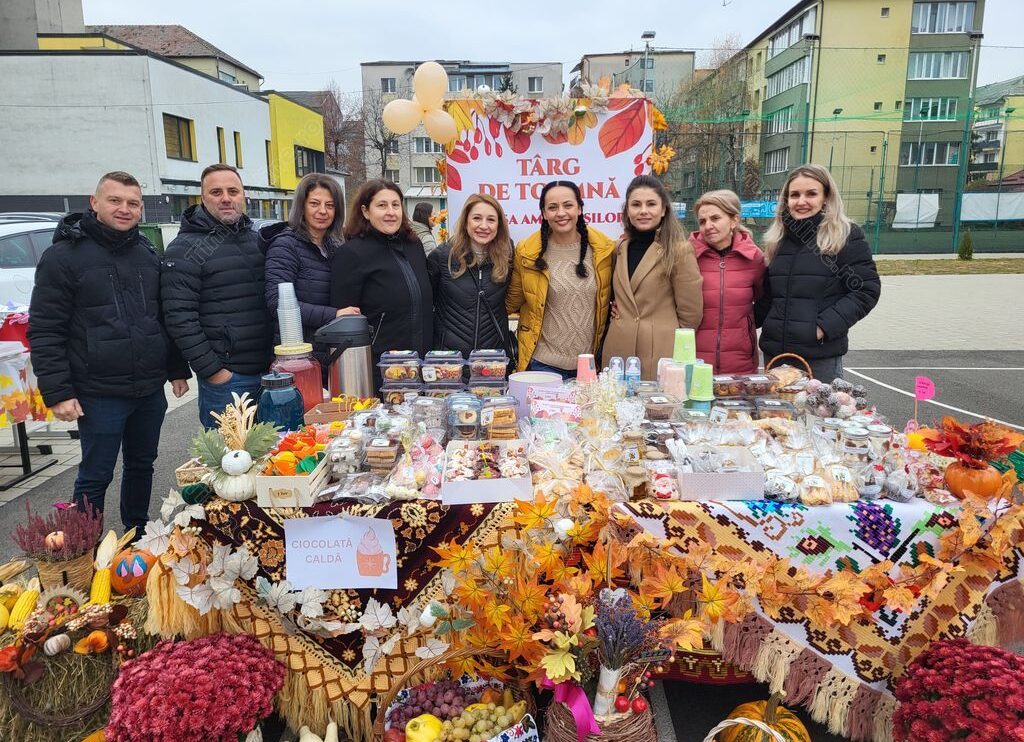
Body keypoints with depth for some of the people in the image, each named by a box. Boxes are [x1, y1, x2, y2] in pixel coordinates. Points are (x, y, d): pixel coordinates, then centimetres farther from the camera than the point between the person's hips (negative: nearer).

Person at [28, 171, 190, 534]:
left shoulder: (148, 255, 10)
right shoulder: (64, 256, -7)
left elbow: (167, 316, 17)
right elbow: (44, 331, -9)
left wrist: (177, 369, 14)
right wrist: (57, 392, -14)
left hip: (150, 391, 6)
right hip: (99, 394, -5)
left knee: (142, 467, 17)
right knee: (95, 477, 3)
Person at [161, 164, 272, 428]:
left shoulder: (256, 239, 13)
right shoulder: (185, 249, -8)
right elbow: (179, 317, -14)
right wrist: (211, 370, -15)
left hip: (267, 371, 6)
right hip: (225, 376, -6)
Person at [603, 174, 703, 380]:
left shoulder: (679, 251, -7)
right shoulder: (621, 248, 11)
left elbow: (690, 314, -5)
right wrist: (617, 313, 9)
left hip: (660, 358, -5)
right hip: (618, 355, 5)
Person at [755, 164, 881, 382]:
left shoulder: (847, 236, -3)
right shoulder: (778, 238, 12)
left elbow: (867, 290, -7)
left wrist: (825, 326, -16)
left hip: (822, 357, -5)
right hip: (775, 351, 5)